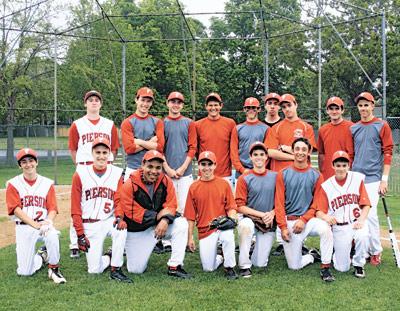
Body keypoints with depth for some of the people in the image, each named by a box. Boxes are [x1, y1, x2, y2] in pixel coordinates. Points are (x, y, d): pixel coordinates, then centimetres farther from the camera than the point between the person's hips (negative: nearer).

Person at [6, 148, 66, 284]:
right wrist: (35, 224, -21)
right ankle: (42, 256, 26)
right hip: (23, 227, 0)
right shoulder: (13, 184, 2)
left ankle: (54, 269, -13)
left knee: (52, 236, -37)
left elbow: (53, 209, 1)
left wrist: (48, 222, -22)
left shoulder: (47, 183, 6)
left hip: (44, 224, 0)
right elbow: (16, 209, -9)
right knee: (25, 272, -7)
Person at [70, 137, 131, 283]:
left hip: (109, 220, 1)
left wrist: (119, 217, -25)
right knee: (94, 270, -8)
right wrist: (80, 234, -7)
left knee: (121, 230, -34)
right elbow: (75, 208, -2)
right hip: (89, 225, -1)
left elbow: (119, 200, -3)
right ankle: (108, 257, 27)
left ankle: (116, 270, -16)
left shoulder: (116, 173, 2)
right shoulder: (80, 174, -3)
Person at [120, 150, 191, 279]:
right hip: (137, 231, -3)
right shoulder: (130, 185, -19)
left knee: (182, 224, -23)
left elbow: (171, 206, -7)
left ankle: (174, 267, -15)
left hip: (160, 225, 4)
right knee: (136, 270, -5)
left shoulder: (166, 181, -8)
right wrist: (158, 215, -20)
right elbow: (133, 214, -21)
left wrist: (165, 220, -28)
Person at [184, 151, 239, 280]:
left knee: (228, 238, -37)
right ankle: (220, 258, 33)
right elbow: (191, 216, 6)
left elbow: (231, 207, 3)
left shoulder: (224, 184, 2)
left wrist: (231, 219, -19)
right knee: (208, 268, -3)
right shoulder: (194, 187, 3)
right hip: (204, 230, 1)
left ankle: (229, 268, -12)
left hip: (222, 226, -1)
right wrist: (190, 237, 5)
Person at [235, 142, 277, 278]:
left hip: (269, 224, 2)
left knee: (261, 263, -4)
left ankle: (260, 248, 34)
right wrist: (261, 214, -17)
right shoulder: (244, 179, -5)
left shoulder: (275, 176, 3)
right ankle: (245, 266, -23)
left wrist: (272, 213, -14)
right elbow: (240, 207, -9)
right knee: (245, 225, -39)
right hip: (250, 219, -2)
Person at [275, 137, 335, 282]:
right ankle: (312, 256, 30)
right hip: (289, 222, 0)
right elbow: (279, 203, -1)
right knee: (294, 266, -3)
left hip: (308, 219, 0)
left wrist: (304, 220, -13)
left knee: (325, 228, -35)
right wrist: (283, 227, -10)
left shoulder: (316, 175, 2)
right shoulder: (283, 174, 1)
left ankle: (325, 268, -19)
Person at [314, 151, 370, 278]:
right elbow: (319, 211, -3)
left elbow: (366, 205, 1)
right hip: (339, 227, 0)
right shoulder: (326, 186, 0)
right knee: (342, 268, -5)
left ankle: (358, 265, -5)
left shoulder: (357, 179, 1)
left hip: (357, 222, 0)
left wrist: (361, 220, -17)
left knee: (362, 237, -36)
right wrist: (326, 217, -26)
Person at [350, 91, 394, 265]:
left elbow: (388, 153, -4)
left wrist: (384, 179, -9)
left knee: (370, 214, -10)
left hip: (372, 178, -5)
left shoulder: (381, 126, 0)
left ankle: (376, 252, 3)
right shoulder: (353, 128, 14)